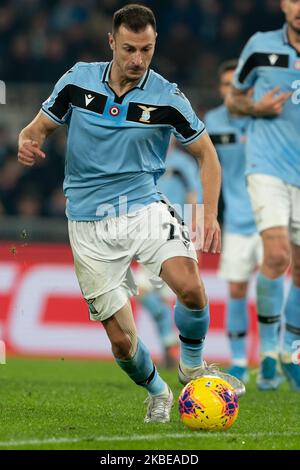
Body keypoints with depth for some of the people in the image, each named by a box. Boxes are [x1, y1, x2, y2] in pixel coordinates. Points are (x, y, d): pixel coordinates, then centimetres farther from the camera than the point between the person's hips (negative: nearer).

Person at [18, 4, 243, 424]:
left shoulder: (167, 97, -6)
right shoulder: (78, 81, -3)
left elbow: (206, 153, 4)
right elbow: (38, 127, 8)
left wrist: (210, 215, -7)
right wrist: (28, 144, -17)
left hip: (144, 208, -1)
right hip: (90, 226, 1)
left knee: (191, 289, -28)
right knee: (122, 340, -2)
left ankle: (192, 365, 2)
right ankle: (157, 393, 30)